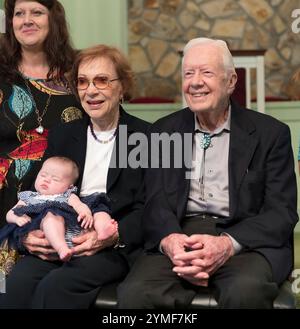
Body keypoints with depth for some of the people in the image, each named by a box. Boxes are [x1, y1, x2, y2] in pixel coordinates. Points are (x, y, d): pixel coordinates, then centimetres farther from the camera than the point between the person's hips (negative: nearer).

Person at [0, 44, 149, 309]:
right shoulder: (62, 135, 17)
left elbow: (147, 208, -3)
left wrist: (113, 236, -21)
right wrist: (28, 234, -8)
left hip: (116, 247, -3)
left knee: (56, 287, -31)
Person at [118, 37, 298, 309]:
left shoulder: (271, 133, 6)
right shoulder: (164, 131, 14)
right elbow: (155, 202, 6)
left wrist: (227, 244, -20)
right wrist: (169, 240, -19)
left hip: (245, 239, -1)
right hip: (177, 237, 2)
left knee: (246, 292, -35)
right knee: (135, 294, -28)